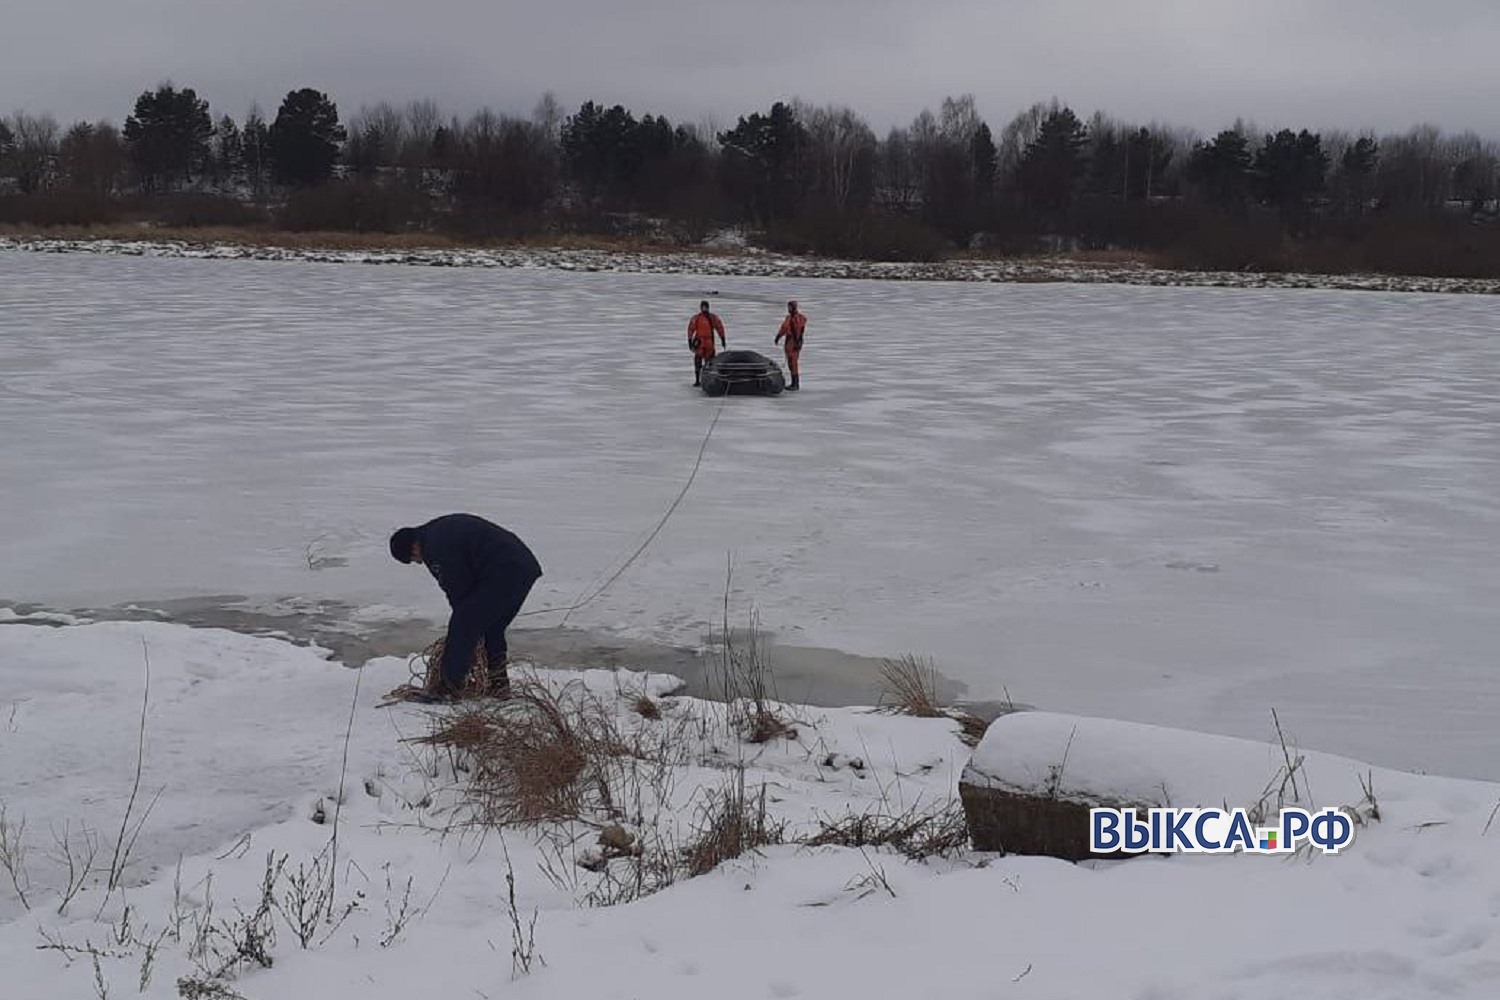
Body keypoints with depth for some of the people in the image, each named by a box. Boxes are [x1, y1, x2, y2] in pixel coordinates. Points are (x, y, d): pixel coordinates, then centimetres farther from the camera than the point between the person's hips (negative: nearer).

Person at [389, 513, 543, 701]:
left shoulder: (434, 546, -9)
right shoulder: (443, 528, 24)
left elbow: (457, 589, -5)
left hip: (502, 574, -10)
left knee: (462, 627, -3)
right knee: (494, 630, 23)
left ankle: (448, 687, 1)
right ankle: (499, 685, 25)